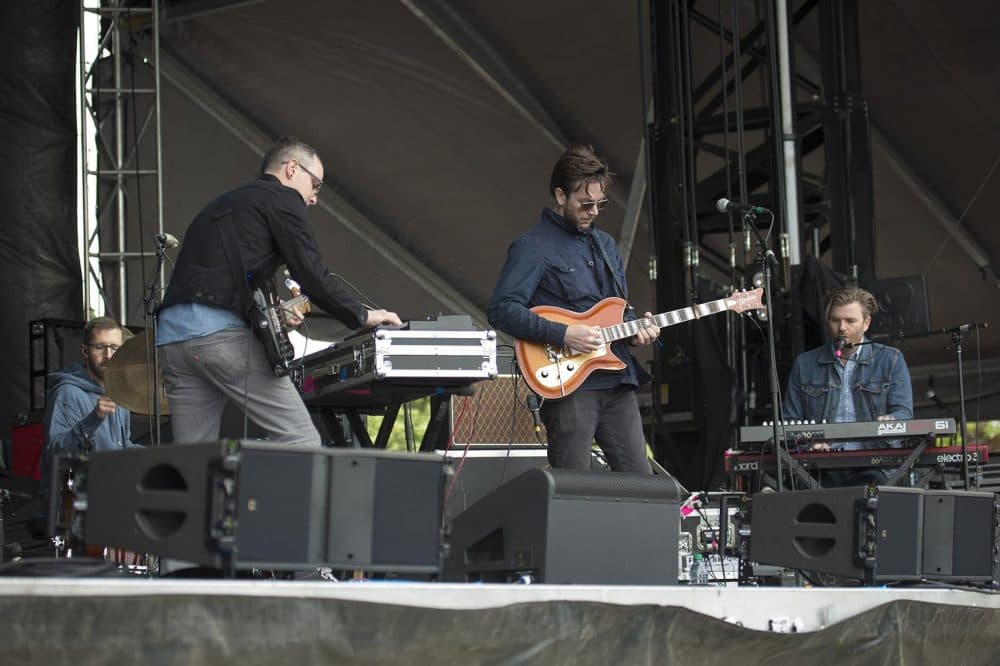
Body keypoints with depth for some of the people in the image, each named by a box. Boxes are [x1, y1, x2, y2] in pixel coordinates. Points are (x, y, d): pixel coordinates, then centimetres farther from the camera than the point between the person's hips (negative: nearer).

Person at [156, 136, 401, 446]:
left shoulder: (221, 204, 31)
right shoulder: (282, 198, 7)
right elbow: (312, 276, -2)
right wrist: (363, 316, 9)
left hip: (170, 335, 8)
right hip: (222, 331, -8)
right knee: (302, 443, -5)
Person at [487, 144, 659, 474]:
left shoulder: (606, 245, 20)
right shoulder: (533, 246, -5)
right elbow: (502, 310, -15)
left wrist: (634, 329, 5)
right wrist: (562, 334, -20)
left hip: (618, 382, 7)